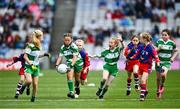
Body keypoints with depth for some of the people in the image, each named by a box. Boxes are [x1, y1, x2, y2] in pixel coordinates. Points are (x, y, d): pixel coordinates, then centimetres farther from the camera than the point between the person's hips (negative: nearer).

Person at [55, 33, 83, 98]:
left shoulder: (74, 46, -24)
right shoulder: (63, 48, -8)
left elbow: (75, 57, -31)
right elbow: (60, 57, -8)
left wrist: (71, 65, -45)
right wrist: (57, 64, -25)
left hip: (77, 62, -3)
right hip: (69, 62, 3)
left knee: (77, 78, 12)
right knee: (69, 76, -20)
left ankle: (77, 87, 46)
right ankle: (71, 92, -24)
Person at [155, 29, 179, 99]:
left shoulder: (172, 43, -2)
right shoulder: (159, 42, -3)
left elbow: (176, 51, 13)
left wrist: (173, 58, -1)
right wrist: (158, 48, -20)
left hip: (167, 62, -1)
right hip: (159, 61, 1)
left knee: (163, 74, -27)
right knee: (158, 77, 8)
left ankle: (162, 85, 3)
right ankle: (158, 91, 29)